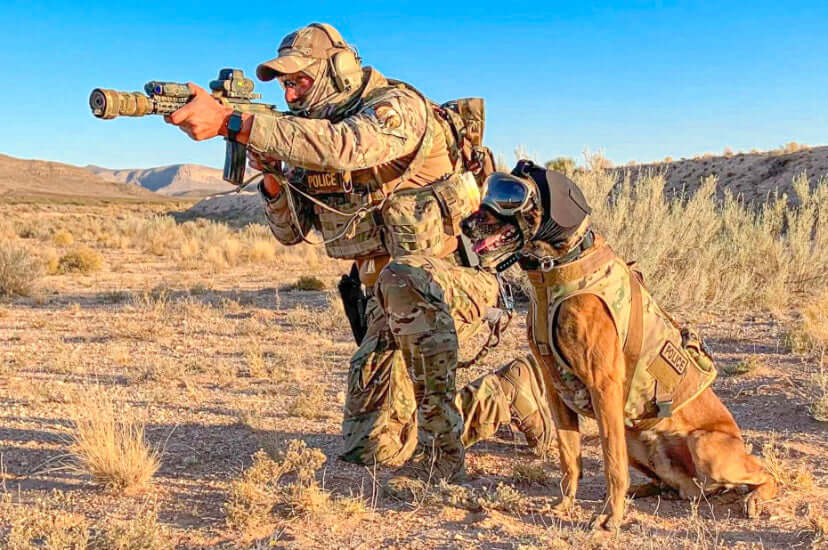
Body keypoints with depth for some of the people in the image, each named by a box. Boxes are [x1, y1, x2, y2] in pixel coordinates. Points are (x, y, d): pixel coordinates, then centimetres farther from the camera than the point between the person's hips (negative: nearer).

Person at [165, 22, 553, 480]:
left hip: (457, 283, -8)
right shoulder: (312, 142, 8)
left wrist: (229, 122, -40)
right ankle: (511, 392, 26)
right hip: (392, 304, 8)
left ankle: (444, 443, -24)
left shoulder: (396, 106, -15)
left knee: (405, 276, -43)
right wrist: (270, 172, -10)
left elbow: (343, 146, -37)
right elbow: (291, 230, 9)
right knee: (370, 449, 8)